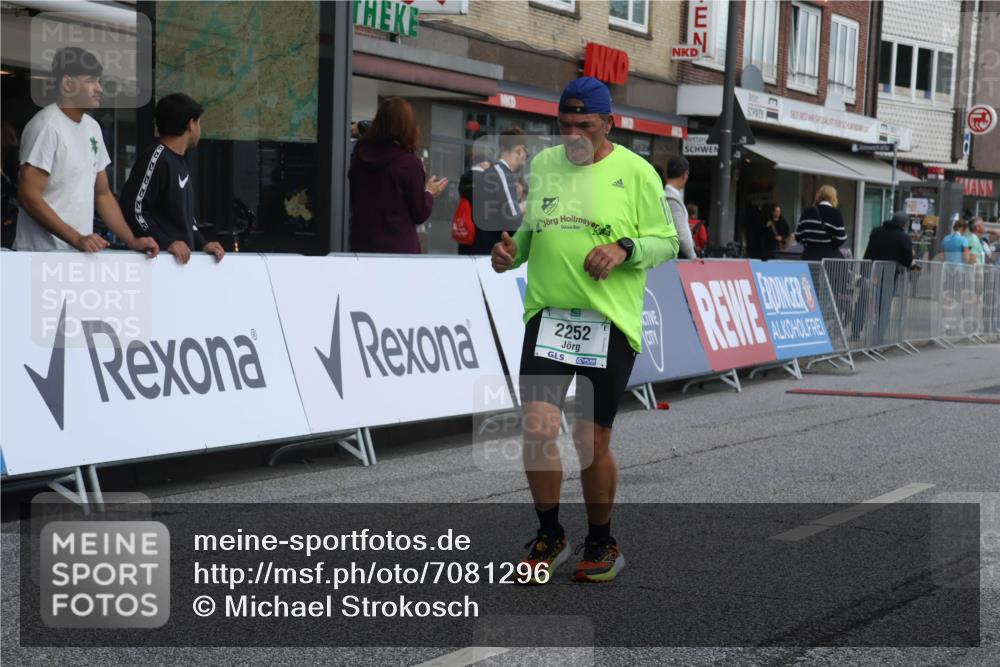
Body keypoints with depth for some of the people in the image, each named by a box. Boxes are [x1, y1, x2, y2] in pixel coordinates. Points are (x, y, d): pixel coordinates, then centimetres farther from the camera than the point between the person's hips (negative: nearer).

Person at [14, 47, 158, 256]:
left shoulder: (92, 127, 12)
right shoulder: (46, 126, -13)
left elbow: (103, 193, 17)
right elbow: (28, 196, -18)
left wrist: (132, 241, 5)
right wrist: (77, 239, -22)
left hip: (81, 253, 8)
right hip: (42, 255, -8)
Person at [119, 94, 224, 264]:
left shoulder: (180, 160, 18)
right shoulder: (156, 158, -12)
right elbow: (132, 210, -18)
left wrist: (202, 243, 10)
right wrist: (166, 243, -20)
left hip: (183, 257, 9)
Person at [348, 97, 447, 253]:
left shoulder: (358, 156, 4)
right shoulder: (409, 163, -11)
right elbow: (420, 214, -5)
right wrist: (429, 193, 14)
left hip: (361, 245, 5)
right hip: (399, 247, -5)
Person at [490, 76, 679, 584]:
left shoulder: (635, 171, 0)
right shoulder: (542, 164, 12)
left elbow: (667, 242, 2)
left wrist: (624, 249, -16)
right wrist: (511, 251, 4)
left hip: (611, 322, -3)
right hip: (547, 314, 3)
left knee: (593, 440, 2)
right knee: (537, 427, -10)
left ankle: (601, 543, 23)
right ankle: (549, 536, 12)